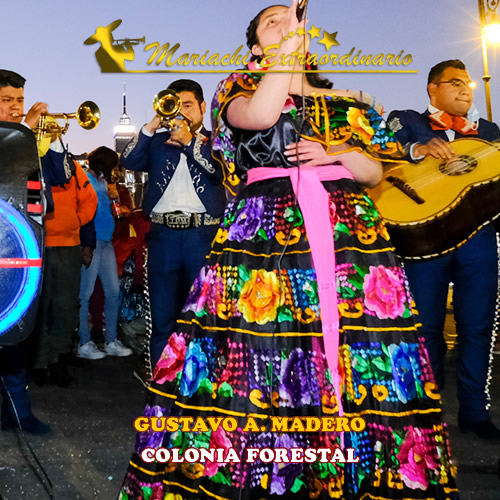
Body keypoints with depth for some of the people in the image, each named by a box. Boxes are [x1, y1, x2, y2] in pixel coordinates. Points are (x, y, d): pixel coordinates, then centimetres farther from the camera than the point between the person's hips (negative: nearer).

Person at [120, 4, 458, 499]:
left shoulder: (345, 103, 20)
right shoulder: (241, 89, 11)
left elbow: (376, 172, 16)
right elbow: (260, 115, -14)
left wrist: (335, 153, -3)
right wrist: (292, 41, -8)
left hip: (350, 235, 3)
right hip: (263, 232, -3)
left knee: (360, 363, 1)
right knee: (253, 361, -5)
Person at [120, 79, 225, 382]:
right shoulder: (160, 141, 17)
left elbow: (222, 170, -8)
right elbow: (129, 162, 3)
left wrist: (190, 142, -4)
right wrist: (151, 126, -1)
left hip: (203, 232, -2)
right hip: (163, 233, 3)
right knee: (163, 313, 8)